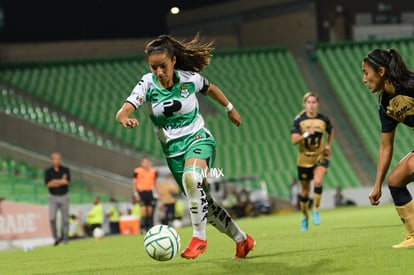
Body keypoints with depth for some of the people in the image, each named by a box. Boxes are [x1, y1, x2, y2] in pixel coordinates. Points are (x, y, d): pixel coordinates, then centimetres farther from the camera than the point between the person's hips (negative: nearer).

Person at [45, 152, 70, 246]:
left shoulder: (66, 170, 0)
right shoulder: (48, 171, 0)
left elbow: (67, 182, -15)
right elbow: (48, 184, -13)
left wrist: (54, 182, -15)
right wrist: (61, 181, -15)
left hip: (64, 197, 0)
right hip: (53, 197, 0)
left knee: (65, 219, 1)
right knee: (52, 218, -15)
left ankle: (65, 238, 11)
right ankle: (56, 238, -6)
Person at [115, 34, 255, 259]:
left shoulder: (189, 78, -12)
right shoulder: (147, 83, -13)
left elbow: (210, 89, 11)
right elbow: (123, 112, -26)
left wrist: (229, 108, 24)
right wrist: (125, 119, -50)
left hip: (198, 139, -3)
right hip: (172, 150, 3)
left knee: (191, 177, -36)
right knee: (202, 202, 9)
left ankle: (199, 237, -24)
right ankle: (242, 240, 30)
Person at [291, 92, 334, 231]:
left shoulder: (324, 120, -2)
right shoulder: (299, 120, -7)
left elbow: (331, 132, 19)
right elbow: (294, 140, -14)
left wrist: (328, 145, 6)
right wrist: (306, 134, -28)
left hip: (320, 157, 0)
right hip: (304, 159, 0)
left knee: (318, 181, -27)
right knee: (305, 190, 9)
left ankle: (316, 210, -9)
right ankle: (305, 217, 31)